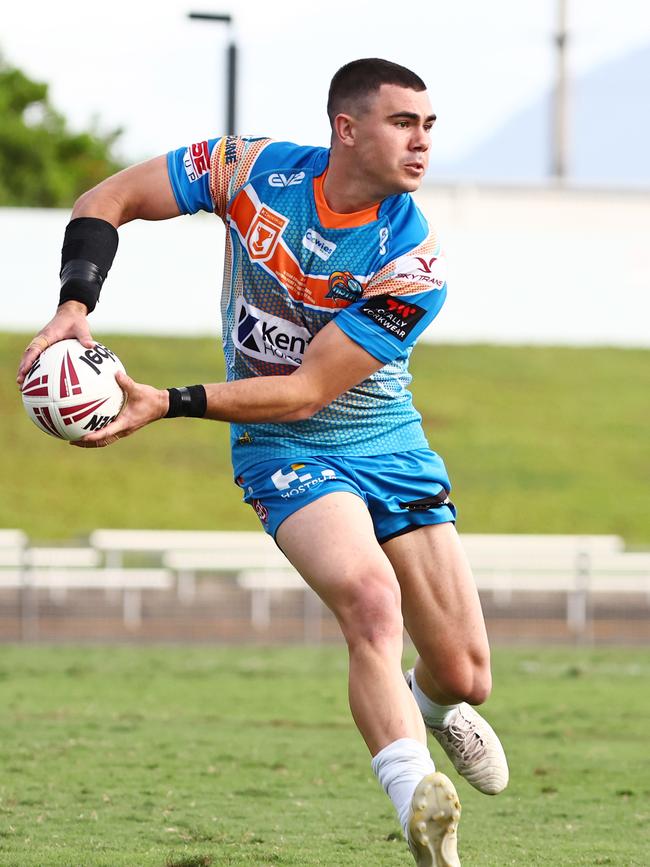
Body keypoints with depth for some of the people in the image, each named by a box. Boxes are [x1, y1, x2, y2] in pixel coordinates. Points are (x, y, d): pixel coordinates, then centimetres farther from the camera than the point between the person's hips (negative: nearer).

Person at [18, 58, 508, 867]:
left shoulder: (411, 261, -19)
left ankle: (427, 706, 42)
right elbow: (107, 200, -4)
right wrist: (75, 305, -20)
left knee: (464, 676, 2)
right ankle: (417, 799, -43)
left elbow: (306, 392, -21)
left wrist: (169, 404, -28)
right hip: (287, 456, -1)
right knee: (371, 599, -31)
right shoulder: (253, 170, -15)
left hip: (389, 446, 2)